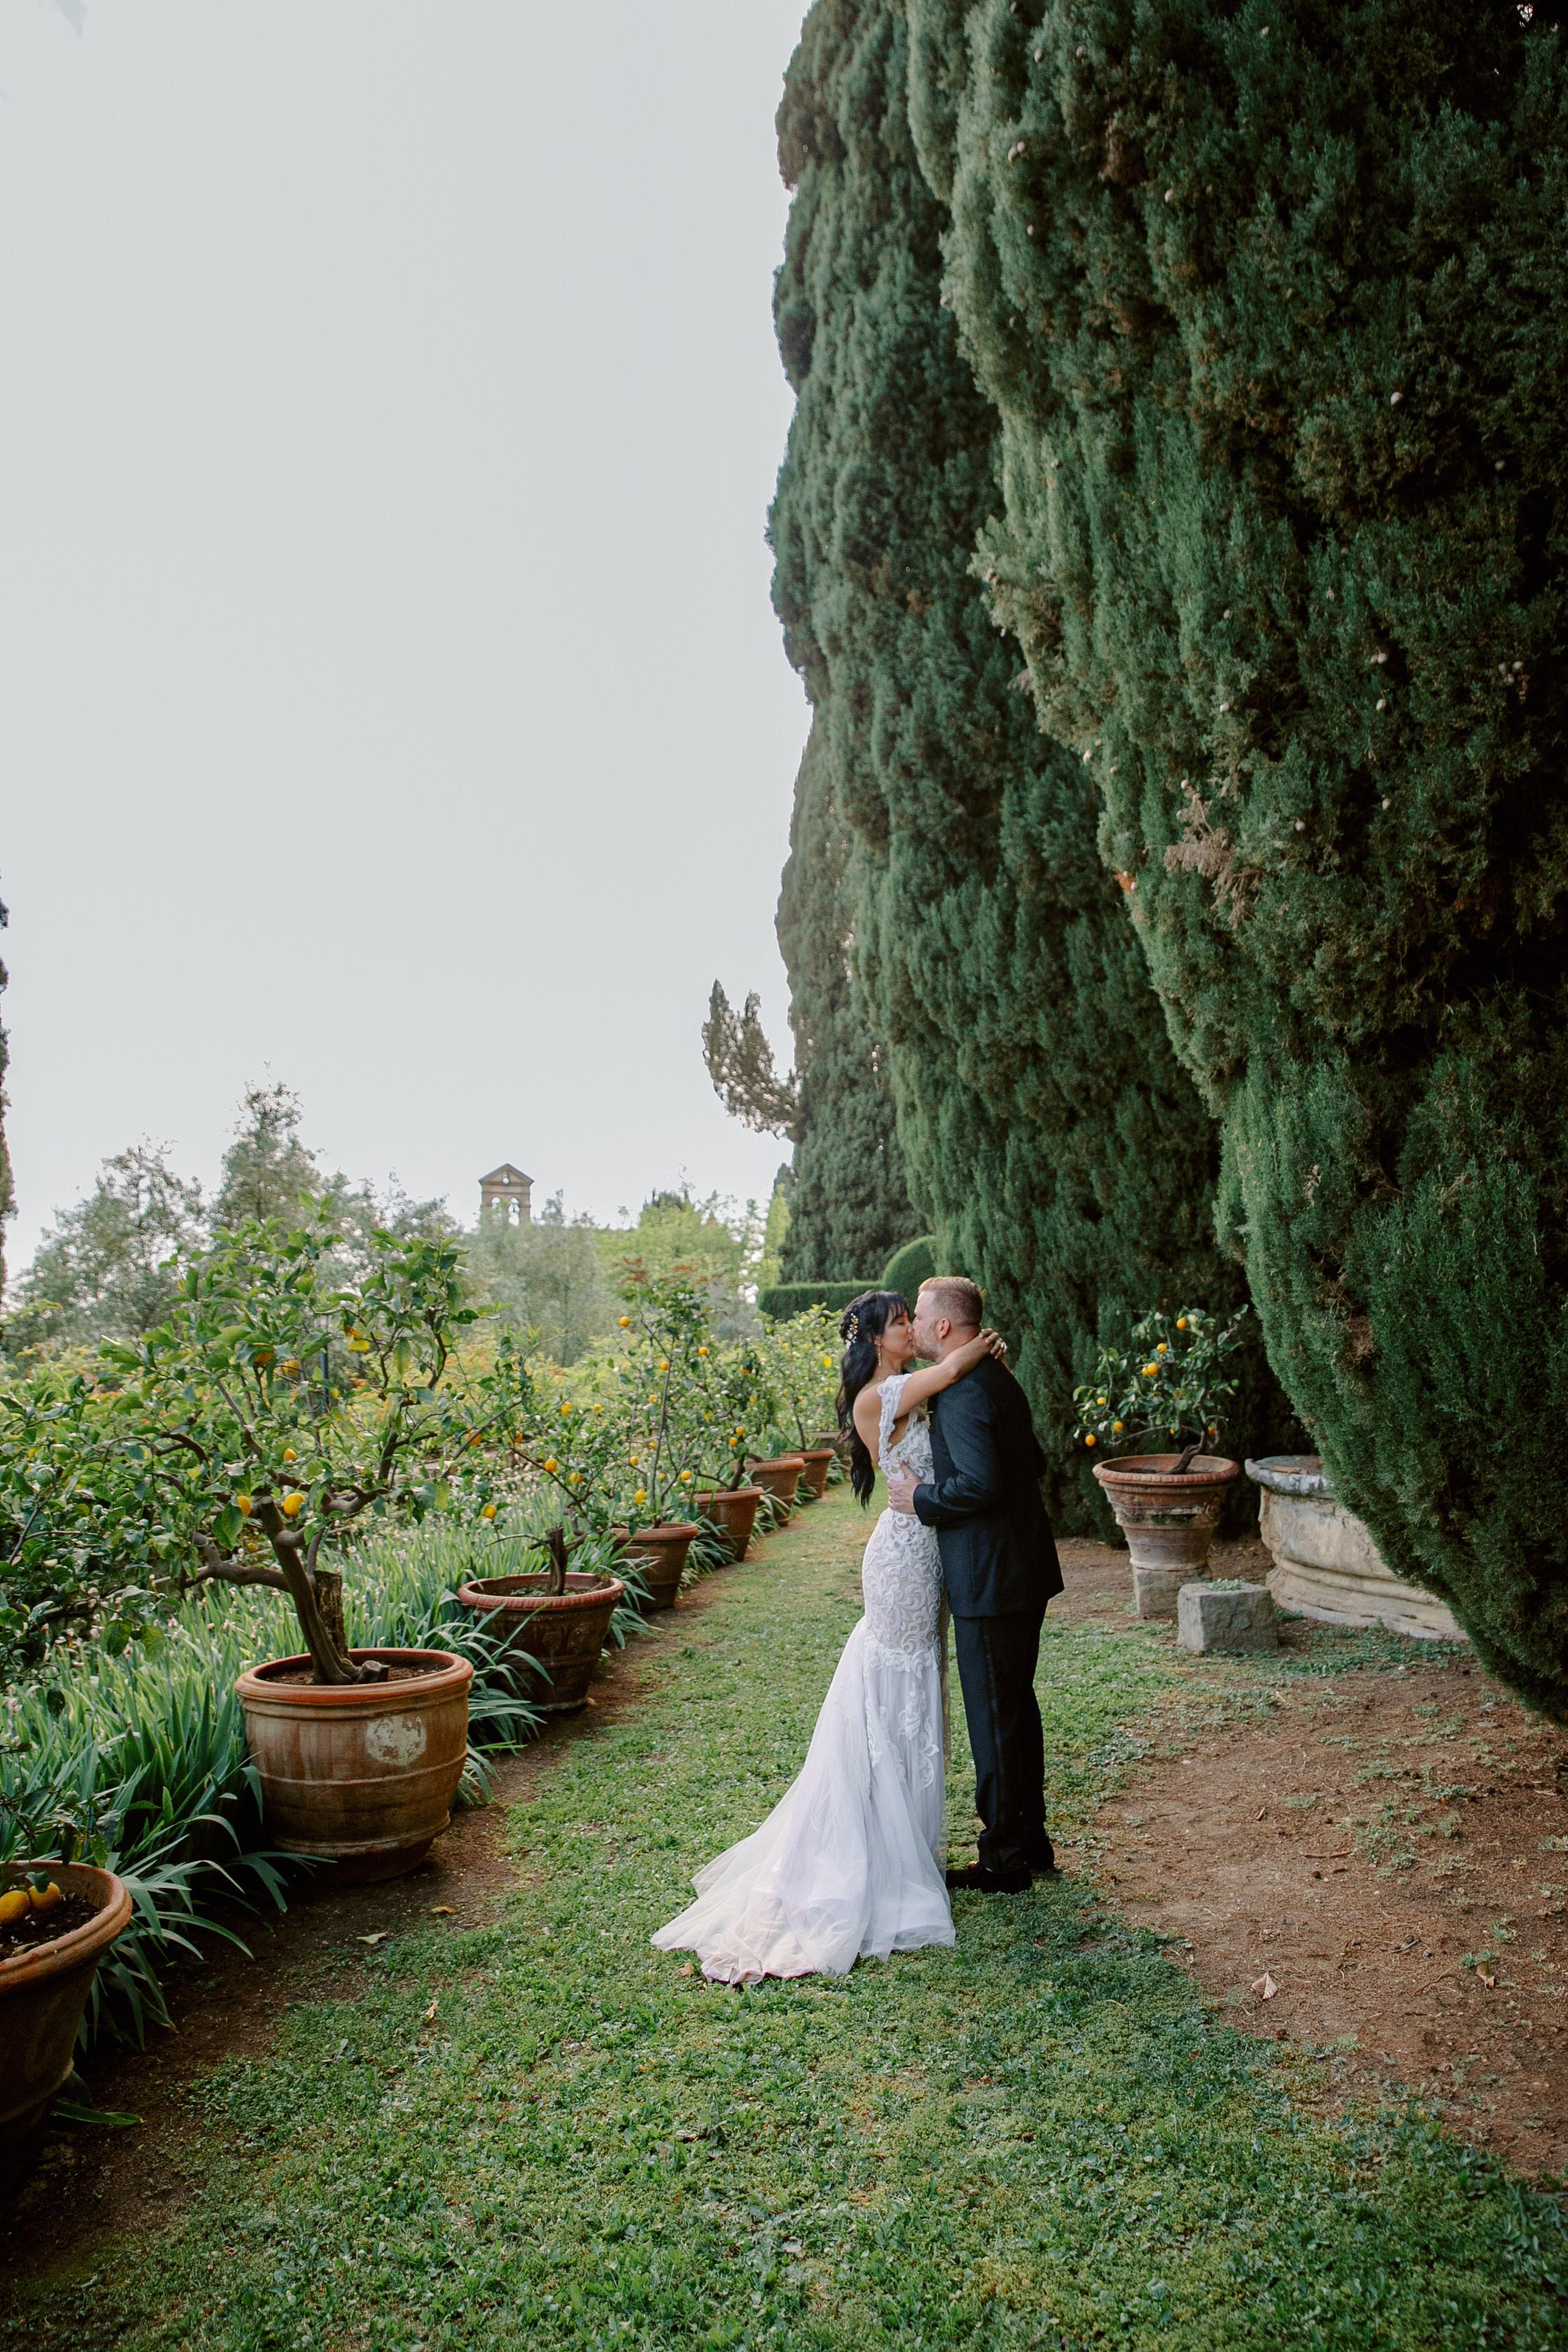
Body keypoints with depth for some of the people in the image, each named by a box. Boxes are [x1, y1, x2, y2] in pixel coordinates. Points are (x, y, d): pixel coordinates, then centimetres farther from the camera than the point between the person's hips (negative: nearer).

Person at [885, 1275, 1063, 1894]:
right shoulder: (998, 1377, 9)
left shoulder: (963, 1392, -21)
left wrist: (921, 1499, -16)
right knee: (1018, 1706, 21)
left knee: (994, 1720, 3)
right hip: (1026, 1569, 10)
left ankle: (1003, 1861, 16)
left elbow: (981, 1482, -31)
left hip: (989, 1581, -10)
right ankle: (1031, 1838, 34)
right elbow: (1032, 1463, 16)